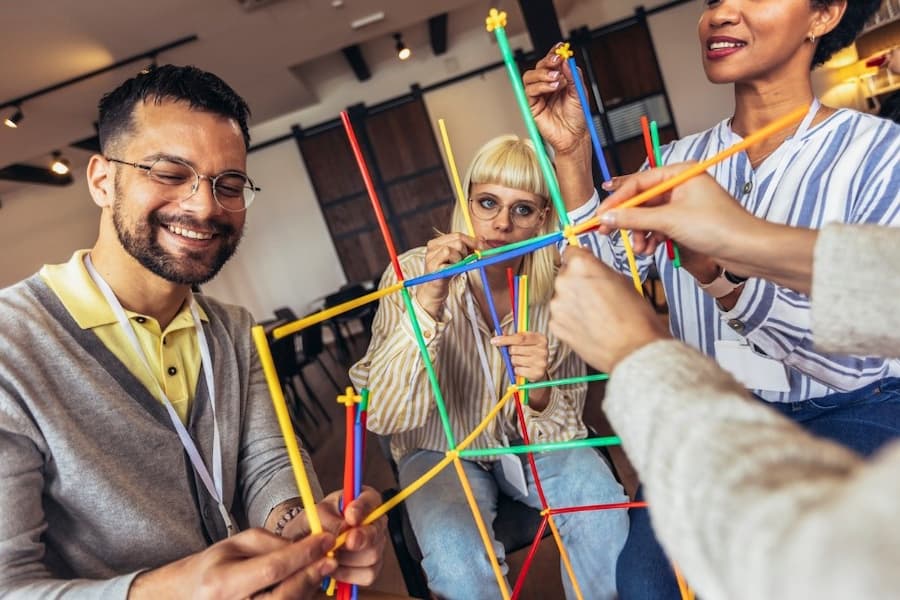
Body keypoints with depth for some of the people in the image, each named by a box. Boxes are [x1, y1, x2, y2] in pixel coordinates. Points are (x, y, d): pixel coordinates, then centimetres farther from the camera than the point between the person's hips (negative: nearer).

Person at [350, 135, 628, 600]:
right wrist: (428, 302, -38)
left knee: (606, 518, -22)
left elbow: (560, 427, -7)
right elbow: (384, 416, -26)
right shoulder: (413, 274, -18)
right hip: (442, 450, -1)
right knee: (457, 558, -28)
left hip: (531, 443, 2)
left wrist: (539, 388, -31)